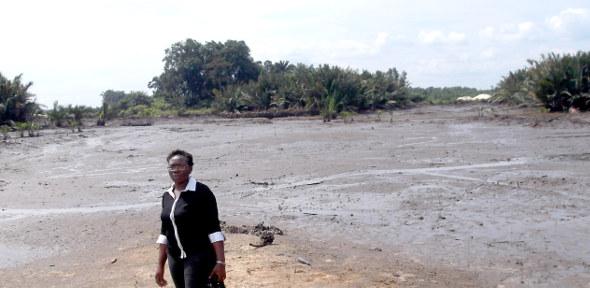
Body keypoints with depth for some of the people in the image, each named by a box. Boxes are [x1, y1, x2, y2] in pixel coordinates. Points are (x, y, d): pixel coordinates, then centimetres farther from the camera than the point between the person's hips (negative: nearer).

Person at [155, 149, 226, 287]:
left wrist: (220, 261, -20)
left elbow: (213, 228, -14)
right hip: (175, 259, 7)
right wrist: (160, 265, 13)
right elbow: (165, 232, 14)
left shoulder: (201, 192, -11)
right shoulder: (167, 196, 9)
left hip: (199, 256, -7)